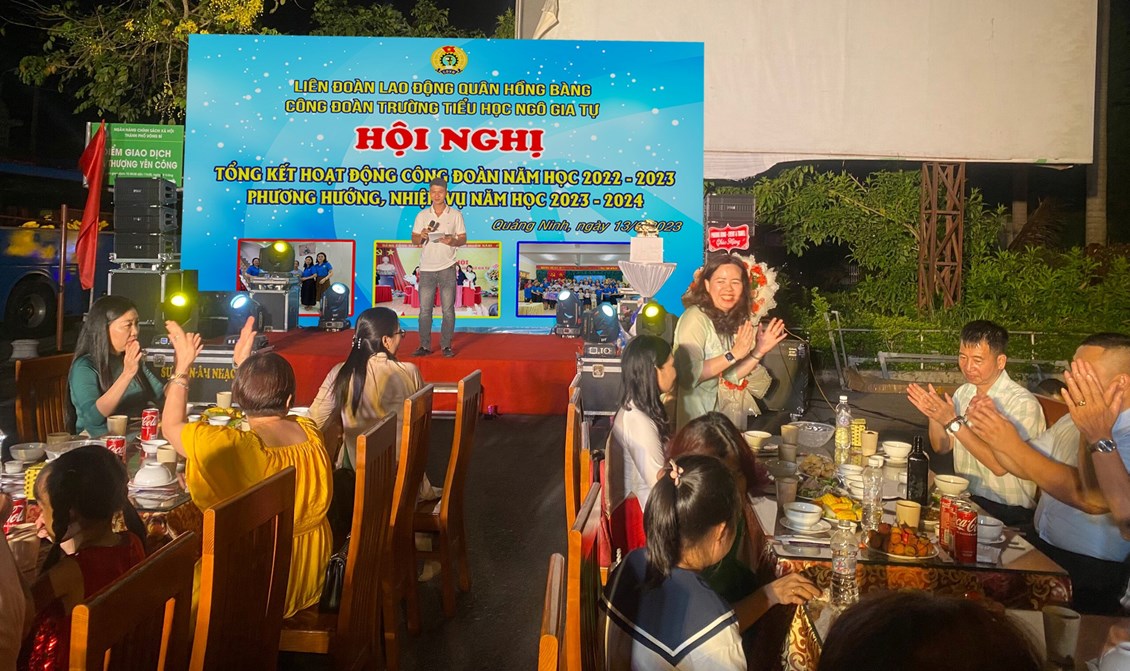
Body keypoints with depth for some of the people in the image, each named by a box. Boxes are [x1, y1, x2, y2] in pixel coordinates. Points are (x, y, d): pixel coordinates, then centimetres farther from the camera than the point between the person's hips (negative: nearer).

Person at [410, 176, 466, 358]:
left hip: (447, 267, -2)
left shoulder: (455, 215, 4)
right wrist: (421, 236, -12)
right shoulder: (422, 215, 9)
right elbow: (414, 239, 10)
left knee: (448, 309, -1)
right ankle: (425, 346, 8)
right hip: (427, 268, 2)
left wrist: (452, 241, -16)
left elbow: (463, 239, 4)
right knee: (424, 309, 1)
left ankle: (447, 345, 6)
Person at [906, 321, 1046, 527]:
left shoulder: (1023, 403, -16)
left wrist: (954, 422, -25)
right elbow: (942, 447, 12)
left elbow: (1000, 465, -24)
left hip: (1007, 512, -6)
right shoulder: (963, 392, 7)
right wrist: (933, 416, -7)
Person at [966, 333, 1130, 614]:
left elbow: (1094, 499, -31)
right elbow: (1023, 467, 11)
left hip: (1086, 576, -7)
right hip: (1040, 550, 7)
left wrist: (1013, 446, -27)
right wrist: (994, 428, -9)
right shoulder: (1073, 421, 8)